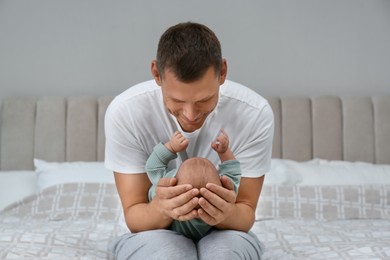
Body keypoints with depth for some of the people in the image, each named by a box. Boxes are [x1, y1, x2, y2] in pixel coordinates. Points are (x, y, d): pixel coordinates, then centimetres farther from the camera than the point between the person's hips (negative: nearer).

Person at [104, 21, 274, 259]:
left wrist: (228, 214, -36)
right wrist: (161, 209, -39)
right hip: (155, 232, 0)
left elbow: (246, 214, -11)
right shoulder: (124, 112, -20)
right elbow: (133, 215, -14)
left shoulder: (255, 113, -19)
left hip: (223, 234, 1)